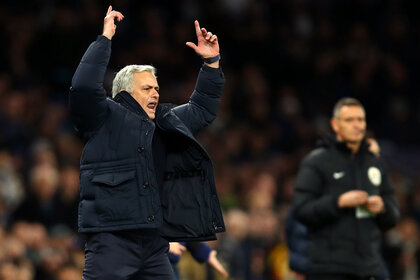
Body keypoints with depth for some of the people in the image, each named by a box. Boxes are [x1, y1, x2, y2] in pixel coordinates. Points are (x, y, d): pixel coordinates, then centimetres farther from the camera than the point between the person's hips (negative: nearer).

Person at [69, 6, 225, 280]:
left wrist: (212, 62, 24)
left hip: (155, 242, 7)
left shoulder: (167, 123, 23)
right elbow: (84, 86, -16)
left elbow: (203, 109, 34)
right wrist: (105, 39, -12)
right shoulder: (107, 118, 1)